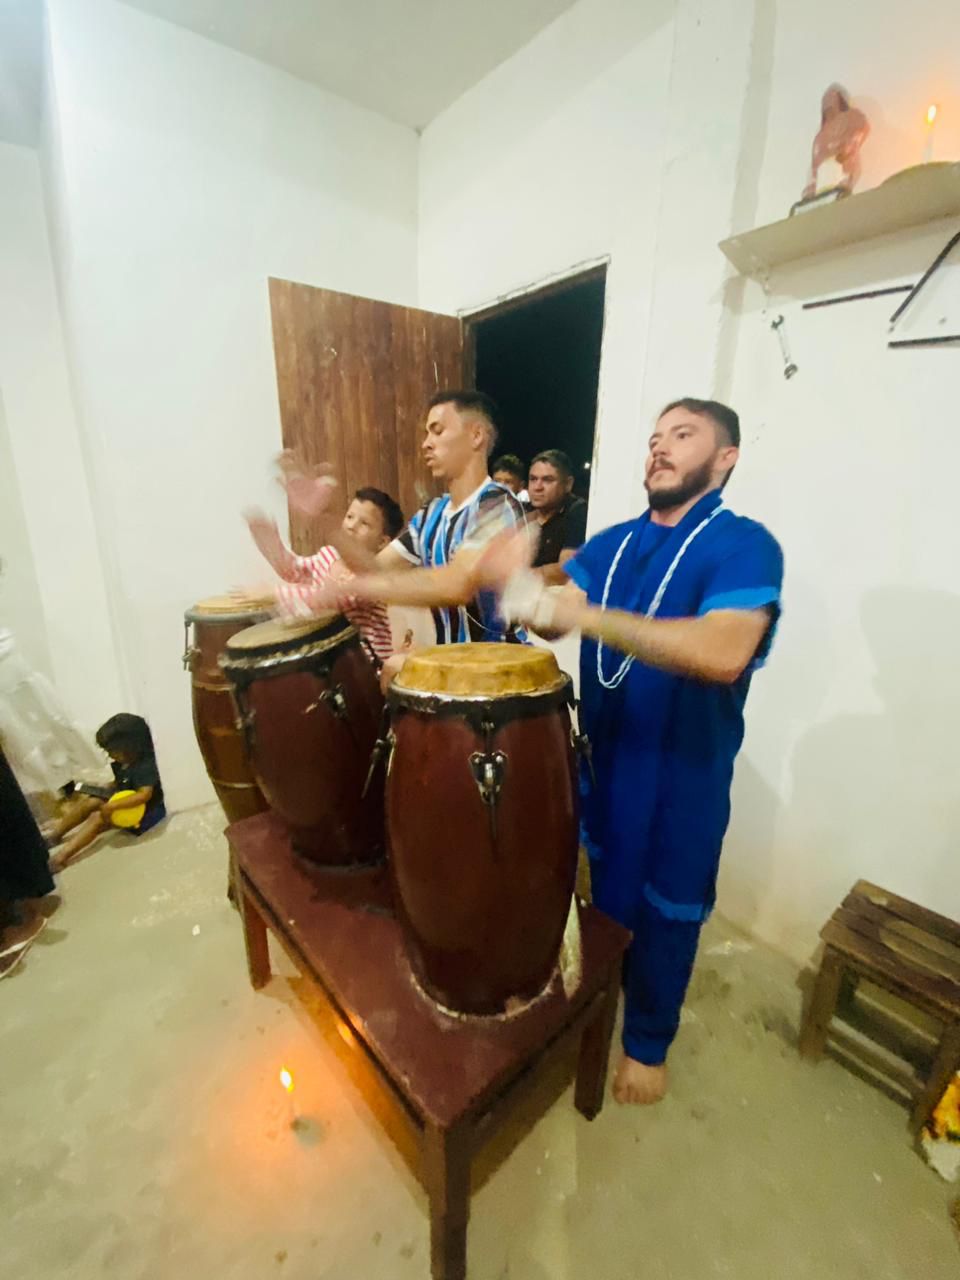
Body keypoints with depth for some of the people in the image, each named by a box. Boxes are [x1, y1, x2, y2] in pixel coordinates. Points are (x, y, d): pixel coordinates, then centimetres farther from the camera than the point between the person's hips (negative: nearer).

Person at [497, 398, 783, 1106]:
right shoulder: (612, 542, 5)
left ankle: (648, 1043, 45)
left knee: (663, 913, 16)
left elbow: (724, 653, -33)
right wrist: (524, 587, -27)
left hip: (681, 774, -5)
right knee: (605, 895, 26)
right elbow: (558, 611, -5)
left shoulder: (744, 545, -15)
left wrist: (585, 616, -39)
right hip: (602, 757, 5)